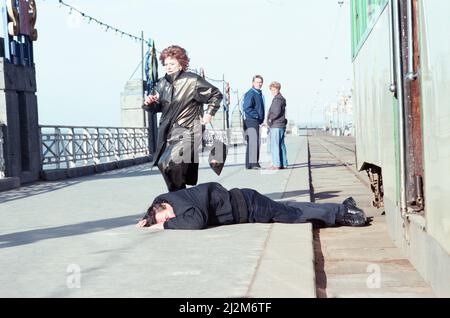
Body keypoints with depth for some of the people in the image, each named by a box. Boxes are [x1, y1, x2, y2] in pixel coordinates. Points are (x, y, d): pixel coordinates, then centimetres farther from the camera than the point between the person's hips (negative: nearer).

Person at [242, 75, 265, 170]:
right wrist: (256, 115, -17)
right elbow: (246, 108, -21)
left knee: (257, 142, 11)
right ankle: (251, 163, -13)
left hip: (256, 122, 10)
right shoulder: (250, 94, -13)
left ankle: (255, 163, 17)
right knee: (252, 142, -12)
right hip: (250, 121, -10)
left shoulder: (259, 94, 18)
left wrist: (260, 119, 17)